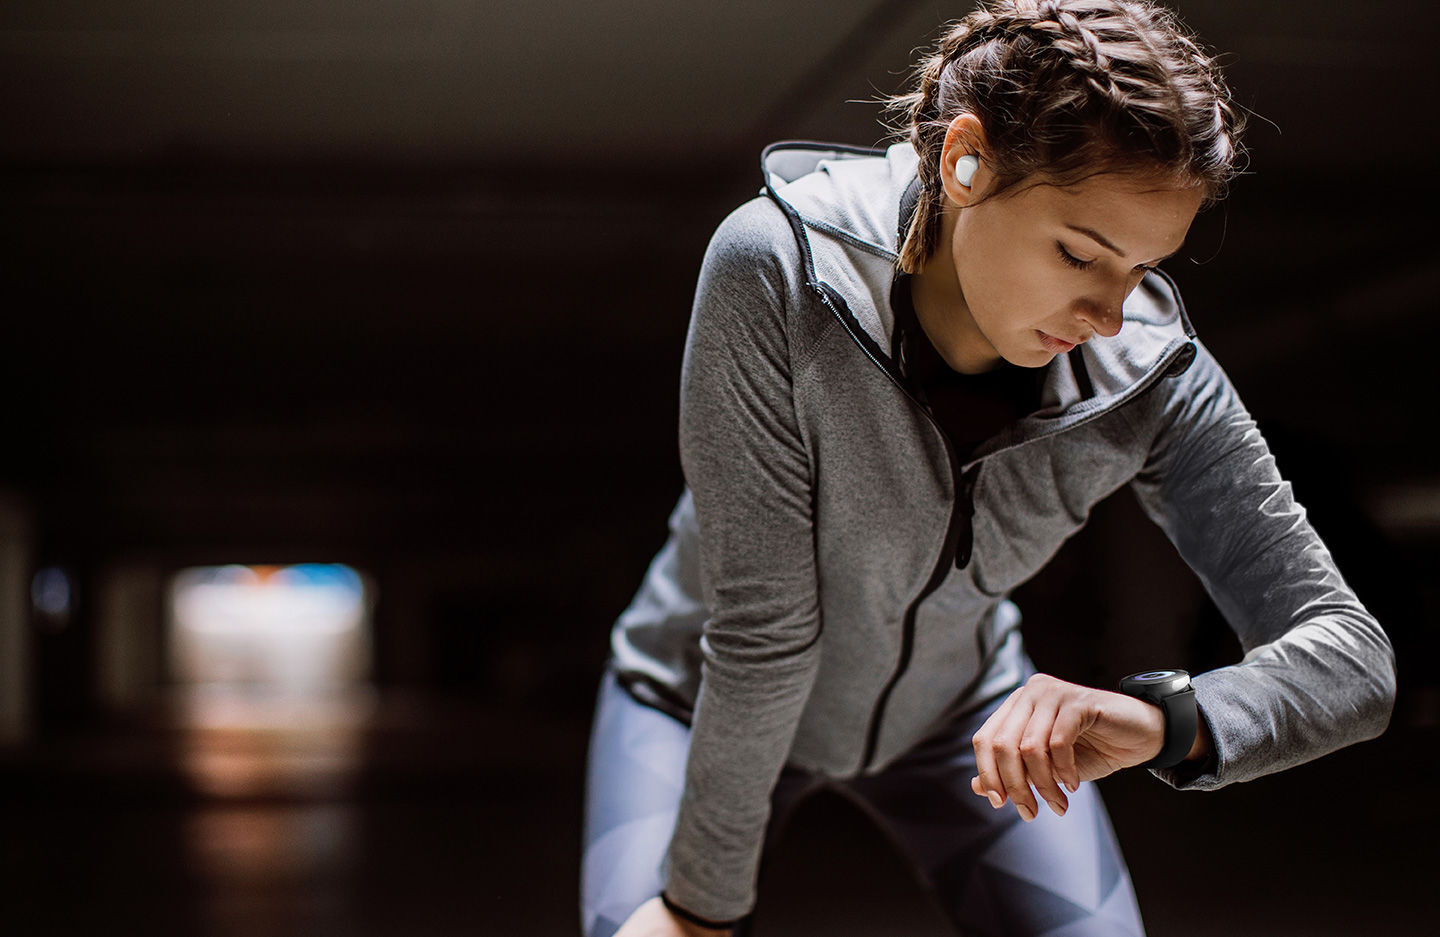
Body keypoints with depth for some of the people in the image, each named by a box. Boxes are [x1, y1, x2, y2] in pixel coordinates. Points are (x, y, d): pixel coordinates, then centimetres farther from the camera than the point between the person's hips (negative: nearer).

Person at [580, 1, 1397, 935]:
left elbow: (1352, 653, -24)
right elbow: (759, 621, -30)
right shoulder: (776, 270, -33)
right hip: (704, 702, -2)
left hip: (953, 708, 3)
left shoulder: (1151, 373, -24)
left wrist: (1168, 718, -44)